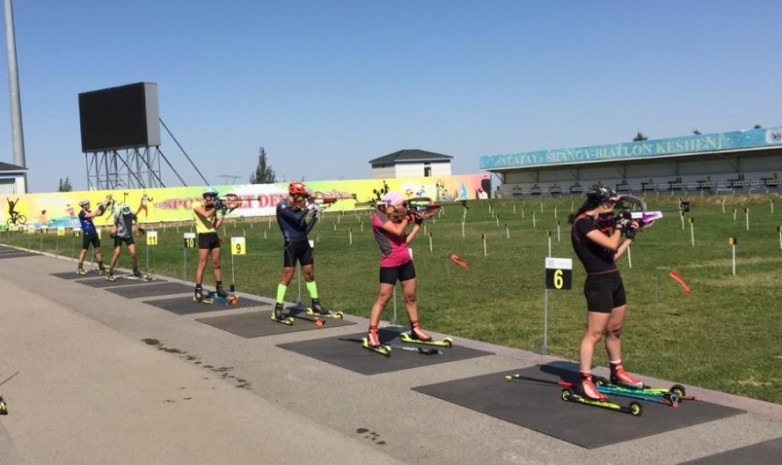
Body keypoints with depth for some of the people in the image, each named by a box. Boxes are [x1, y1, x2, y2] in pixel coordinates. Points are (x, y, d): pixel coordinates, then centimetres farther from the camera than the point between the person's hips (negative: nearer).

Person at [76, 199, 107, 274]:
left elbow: (100, 214, 11)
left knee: (98, 249, 8)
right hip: (87, 233, -8)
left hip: (94, 233, 8)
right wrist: (99, 207, -18)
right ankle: (80, 268, -1)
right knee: (84, 250, -4)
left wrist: (103, 208, -3)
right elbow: (92, 215, -24)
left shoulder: (89, 212, 13)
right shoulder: (82, 213, -11)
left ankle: (101, 266, 15)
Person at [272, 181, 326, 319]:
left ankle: (316, 304, 20)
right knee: (287, 275, -7)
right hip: (291, 244, -6)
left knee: (309, 272, 10)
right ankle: (278, 308, 0)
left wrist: (314, 217, -1)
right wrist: (307, 208, -14)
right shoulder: (282, 206, -9)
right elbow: (297, 218, -25)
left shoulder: (299, 207, 9)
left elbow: (305, 228, 9)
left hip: (304, 243, 6)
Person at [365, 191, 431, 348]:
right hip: (390, 264, -7)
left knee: (411, 296, 12)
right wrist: (407, 218, -6)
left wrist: (417, 225, 8)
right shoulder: (379, 217, -12)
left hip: (406, 262, 7)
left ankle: (415, 329, 24)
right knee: (383, 298, -7)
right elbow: (398, 231, -22)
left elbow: (405, 241, 11)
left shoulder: (396, 219, 10)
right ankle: (372, 333, -4)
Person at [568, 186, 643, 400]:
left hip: (614, 280, 9)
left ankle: (617, 372, 32)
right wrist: (618, 227, -5)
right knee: (594, 333, -8)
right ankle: (585, 382, -4)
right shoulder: (583, 223, -15)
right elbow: (611, 245, -23)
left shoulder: (598, 223, 13)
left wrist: (630, 235, 13)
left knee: (615, 330, 18)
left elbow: (613, 255, 15)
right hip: (599, 283, -9)